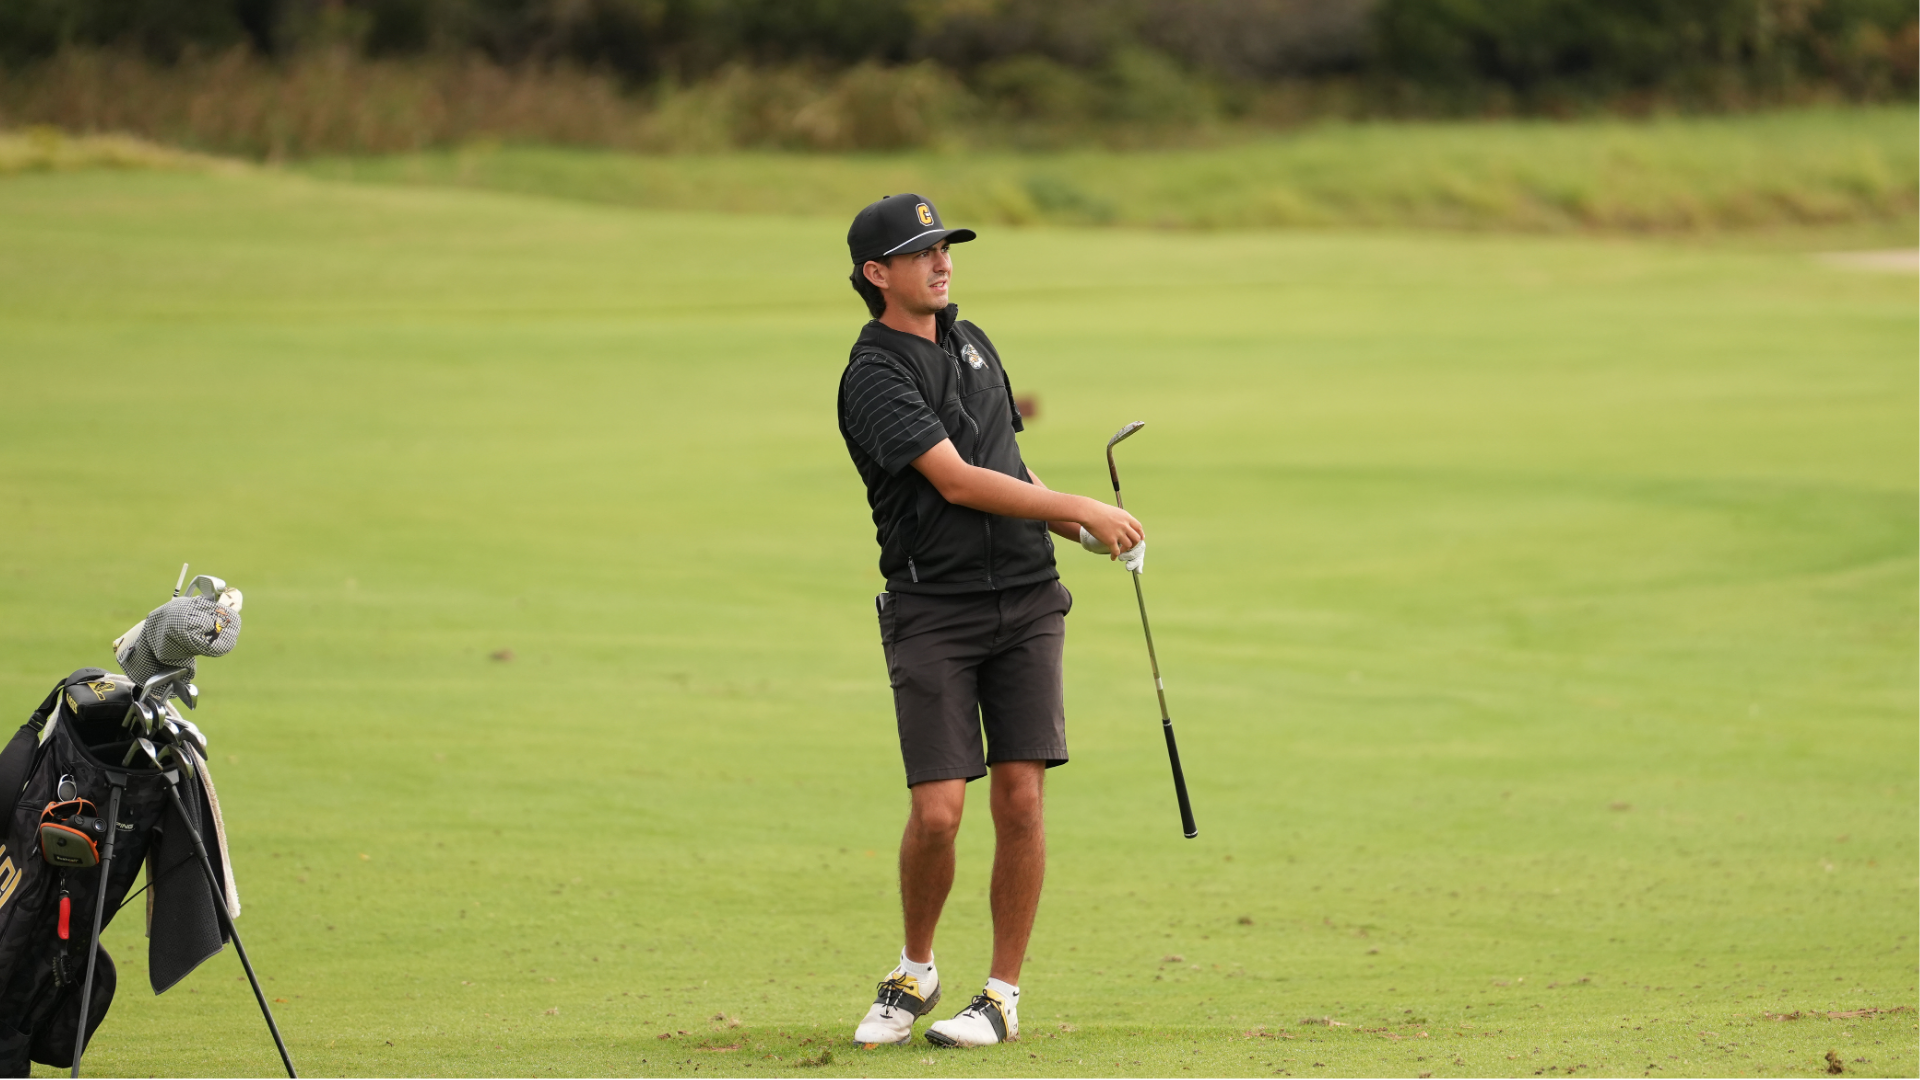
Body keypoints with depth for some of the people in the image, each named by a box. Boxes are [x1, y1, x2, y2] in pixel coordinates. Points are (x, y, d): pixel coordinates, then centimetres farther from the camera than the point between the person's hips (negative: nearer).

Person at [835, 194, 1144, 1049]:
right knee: (937, 812, -11)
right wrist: (1080, 510, -16)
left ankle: (1003, 994, 5)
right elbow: (956, 481, -18)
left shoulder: (971, 344, 15)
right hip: (933, 614, -5)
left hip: (1025, 600, 5)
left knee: (1020, 797, -4)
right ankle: (915, 972, 14)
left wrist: (1083, 529, 10)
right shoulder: (874, 375, -9)